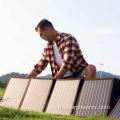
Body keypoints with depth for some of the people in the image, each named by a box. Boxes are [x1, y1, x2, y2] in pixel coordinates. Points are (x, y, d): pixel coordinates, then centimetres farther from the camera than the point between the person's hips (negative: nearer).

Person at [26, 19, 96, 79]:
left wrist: (54, 81, -21)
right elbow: (39, 67, 17)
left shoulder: (68, 38, -12)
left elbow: (67, 63, -22)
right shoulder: (48, 48, 9)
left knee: (90, 68, -36)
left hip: (80, 74, -5)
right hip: (64, 79, 6)